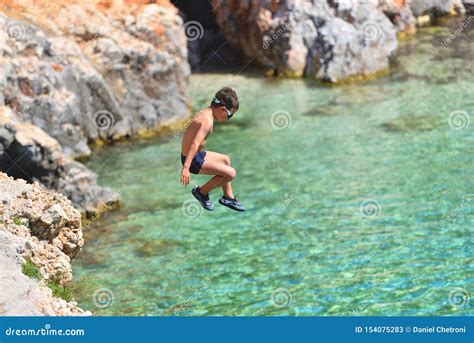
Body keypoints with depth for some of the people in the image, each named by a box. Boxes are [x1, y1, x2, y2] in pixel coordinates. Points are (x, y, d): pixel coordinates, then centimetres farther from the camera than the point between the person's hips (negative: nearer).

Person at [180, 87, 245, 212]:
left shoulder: (203, 113, 7)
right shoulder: (207, 121, -23)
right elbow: (195, 144, -33)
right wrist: (186, 168, -39)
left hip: (197, 154, 11)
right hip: (194, 160, -11)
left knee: (225, 159, 27)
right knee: (230, 173, -11)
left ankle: (228, 197, 31)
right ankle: (202, 192, 6)